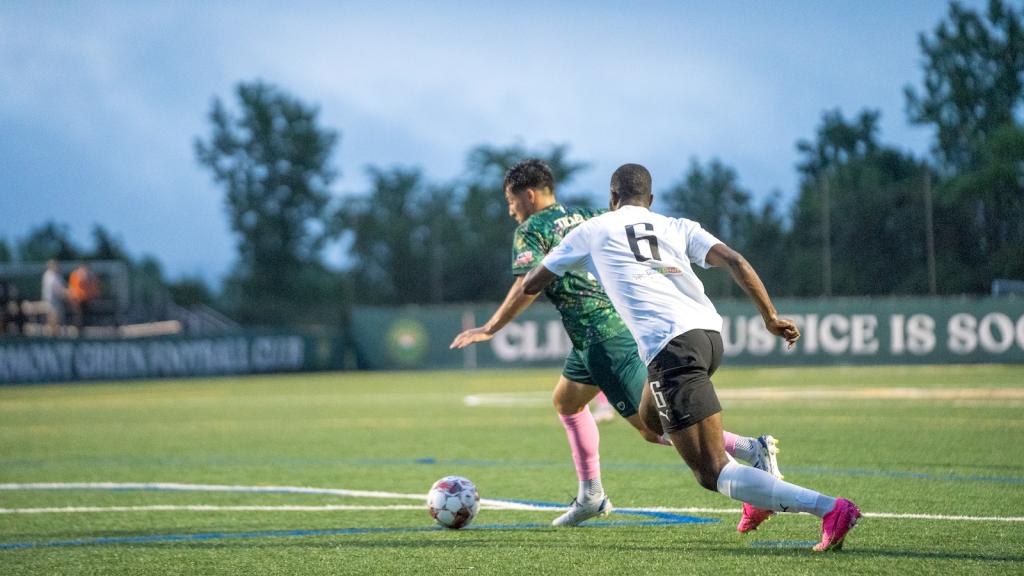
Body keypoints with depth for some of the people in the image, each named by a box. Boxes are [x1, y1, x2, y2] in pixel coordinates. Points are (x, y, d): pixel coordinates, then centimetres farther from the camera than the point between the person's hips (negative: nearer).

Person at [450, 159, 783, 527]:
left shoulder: (531, 230, -3)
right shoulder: (587, 219, 19)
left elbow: (528, 286, -17)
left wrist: (488, 330, -12)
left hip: (602, 337, -9)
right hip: (627, 323, 9)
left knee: (653, 427, -10)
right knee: (566, 400, 25)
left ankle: (752, 450, -21)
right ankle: (591, 496, 24)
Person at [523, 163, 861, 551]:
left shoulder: (591, 231, 16)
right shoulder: (677, 227, 22)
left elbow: (531, 284, 26)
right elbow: (734, 261, 5)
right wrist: (770, 317, 5)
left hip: (670, 344, -6)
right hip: (710, 333, 6)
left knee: (713, 475, -10)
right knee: (652, 419, 34)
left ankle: (830, 508, -28)